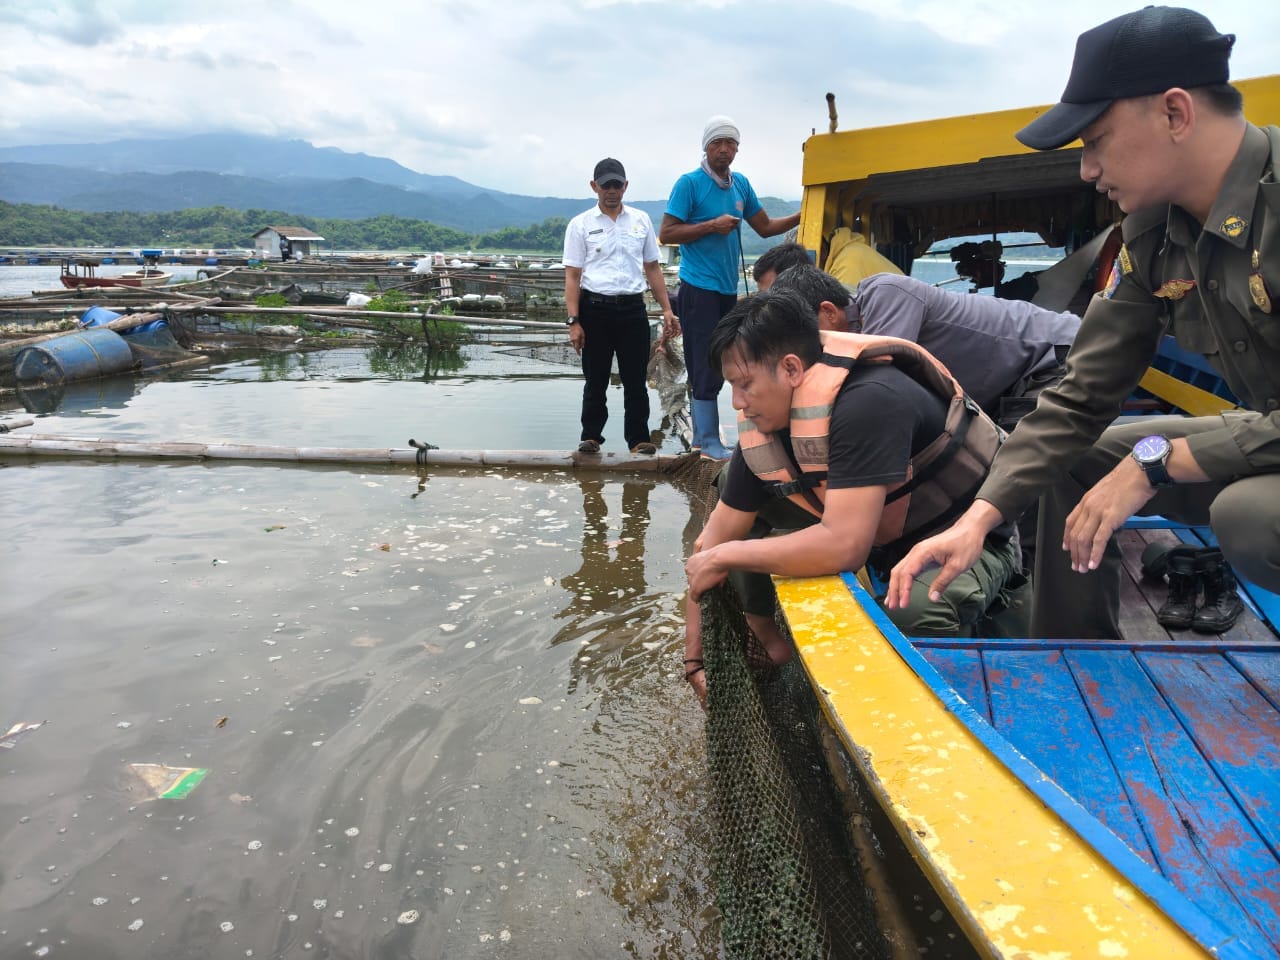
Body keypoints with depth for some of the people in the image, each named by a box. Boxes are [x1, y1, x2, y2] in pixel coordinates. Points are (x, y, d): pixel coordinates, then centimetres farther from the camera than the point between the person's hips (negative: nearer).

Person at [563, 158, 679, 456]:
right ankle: (591, 436, 19)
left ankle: (638, 438, 12)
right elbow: (572, 276, -2)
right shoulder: (580, 225, 1)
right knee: (595, 379, 7)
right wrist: (574, 321, -10)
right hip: (595, 309, -2)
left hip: (633, 308, 2)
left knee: (636, 379, 4)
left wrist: (667, 309, 6)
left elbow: (652, 268, 14)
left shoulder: (641, 220, 10)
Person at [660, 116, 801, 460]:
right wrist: (712, 226, -16)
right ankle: (709, 442, 2)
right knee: (705, 368, -5)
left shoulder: (741, 184, 13)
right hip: (699, 288, -7)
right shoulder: (690, 183, -6)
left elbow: (765, 227, 19)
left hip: (728, 289, 7)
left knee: (718, 366, 11)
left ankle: (701, 434, 21)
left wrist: (802, 216, 7)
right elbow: (666, 234, -10)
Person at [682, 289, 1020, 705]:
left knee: (917, 609, -39)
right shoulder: (760, 426, -10)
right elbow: (715, 541, -4)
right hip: (882, 540, 7)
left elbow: (844, 545, -42)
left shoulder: (867, 403, -34)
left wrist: (726, 557, -29)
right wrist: (695, 659, -4)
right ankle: (769, 646, 12)